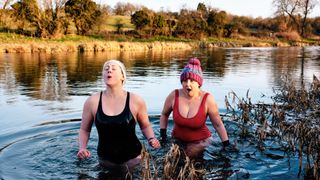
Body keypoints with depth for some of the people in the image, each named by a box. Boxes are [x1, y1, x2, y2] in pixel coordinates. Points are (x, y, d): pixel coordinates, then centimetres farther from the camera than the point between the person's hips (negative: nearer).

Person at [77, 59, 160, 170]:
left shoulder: (136, 101, -11)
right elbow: (84, 129, 4)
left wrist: (151, 139, -14)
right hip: (106, 159, 1)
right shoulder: (92, 102, -9)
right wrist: (82, 148, -12)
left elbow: (145, 126, 4)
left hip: (132, 158, -1)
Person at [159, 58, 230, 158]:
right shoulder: (174, 96, -14)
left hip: (200, 142, -2)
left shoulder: (207, 99, -19)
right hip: (177, 141, 3)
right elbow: (164, 115, 6)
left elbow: (218, 125, -9)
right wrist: (163, 134, 0)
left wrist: (227, 145, -9)